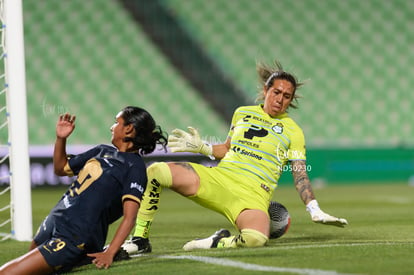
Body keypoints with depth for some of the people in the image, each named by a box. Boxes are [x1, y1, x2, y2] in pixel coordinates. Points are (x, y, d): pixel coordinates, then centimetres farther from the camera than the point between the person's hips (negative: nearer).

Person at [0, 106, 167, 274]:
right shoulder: (103, 151, 16)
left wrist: (109, 253, -30)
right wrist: (60, 138, 12)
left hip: (75, 240, -9)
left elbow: (129, 217, -19)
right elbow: (61, 168, 28)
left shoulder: (135, 167, -10)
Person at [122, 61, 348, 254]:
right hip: (217, 178, 3)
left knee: (256, 238, -39)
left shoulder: (292, 131, 8)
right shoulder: (242, 113, 18)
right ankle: (140, 240, -8)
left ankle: (219, 243, -6)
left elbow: (300, 175, 5)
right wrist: (201, 148, 13)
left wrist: (315, 211, -4)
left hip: (253, 194, -3)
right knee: (155, 171, -18)